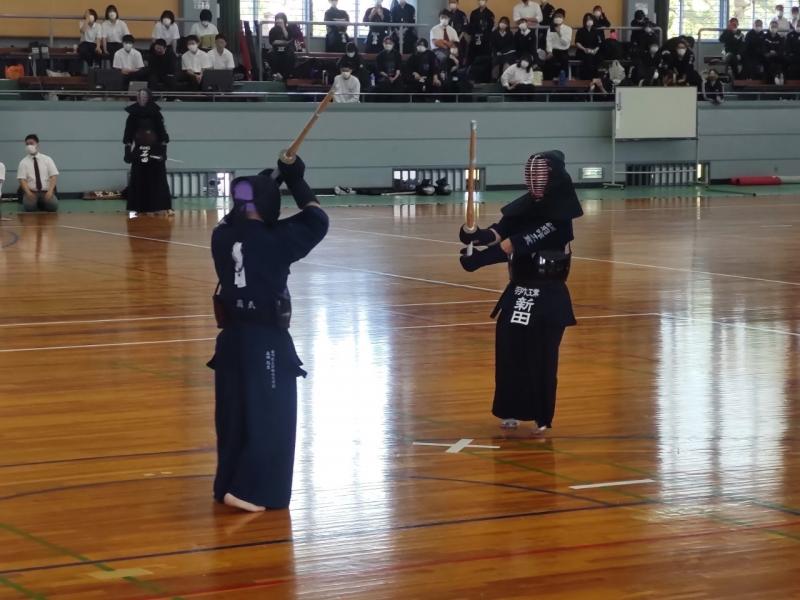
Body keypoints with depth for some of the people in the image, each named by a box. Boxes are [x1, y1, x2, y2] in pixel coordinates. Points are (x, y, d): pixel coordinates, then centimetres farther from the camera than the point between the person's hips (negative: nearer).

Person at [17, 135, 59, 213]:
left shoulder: (47, 159, 7)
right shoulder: (23, 162, 6)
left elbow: (54, 176, 0)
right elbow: (22, 180, -2)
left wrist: (50, 191, -16)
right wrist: (28, 193, -21)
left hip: (46, 192, 1)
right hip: (31, 192, -1)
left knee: (53, 205, -29)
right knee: (29, 206, -33)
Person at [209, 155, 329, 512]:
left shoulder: (223, 236, -1)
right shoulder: (274, 240, -15)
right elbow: (316, 222, -5)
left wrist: (262, 186, 16)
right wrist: (297, 184, 4)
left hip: (233, 338, 6)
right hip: (266, 341, -6)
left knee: (234, 413, 15)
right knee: (269, 418, 0)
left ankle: (229, 485, 21)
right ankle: (245, 490, -7)